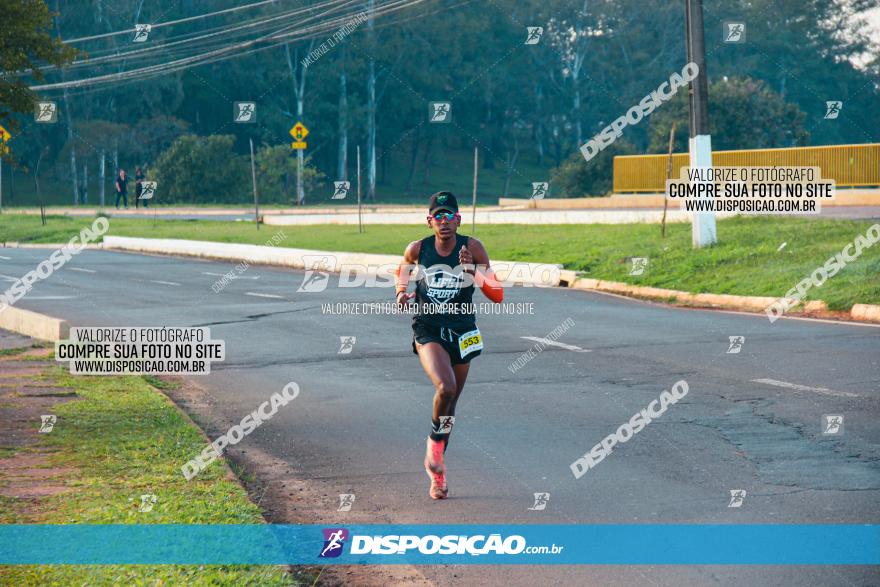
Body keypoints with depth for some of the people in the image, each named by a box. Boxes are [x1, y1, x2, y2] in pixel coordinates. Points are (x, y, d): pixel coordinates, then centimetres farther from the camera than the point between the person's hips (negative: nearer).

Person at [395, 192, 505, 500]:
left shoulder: (472, 248, -8)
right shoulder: (417, 249, -5)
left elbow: (497, 296, -9)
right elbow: (402, 271, 19)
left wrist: (475, 272, -25)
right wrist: (401, 291, -2)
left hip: (461, 333, 2)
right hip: (427, 331, -2)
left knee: (451, 403, 12)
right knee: (445, 388, -27)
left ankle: (436, 468, 30)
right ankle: (435, 440, 1)